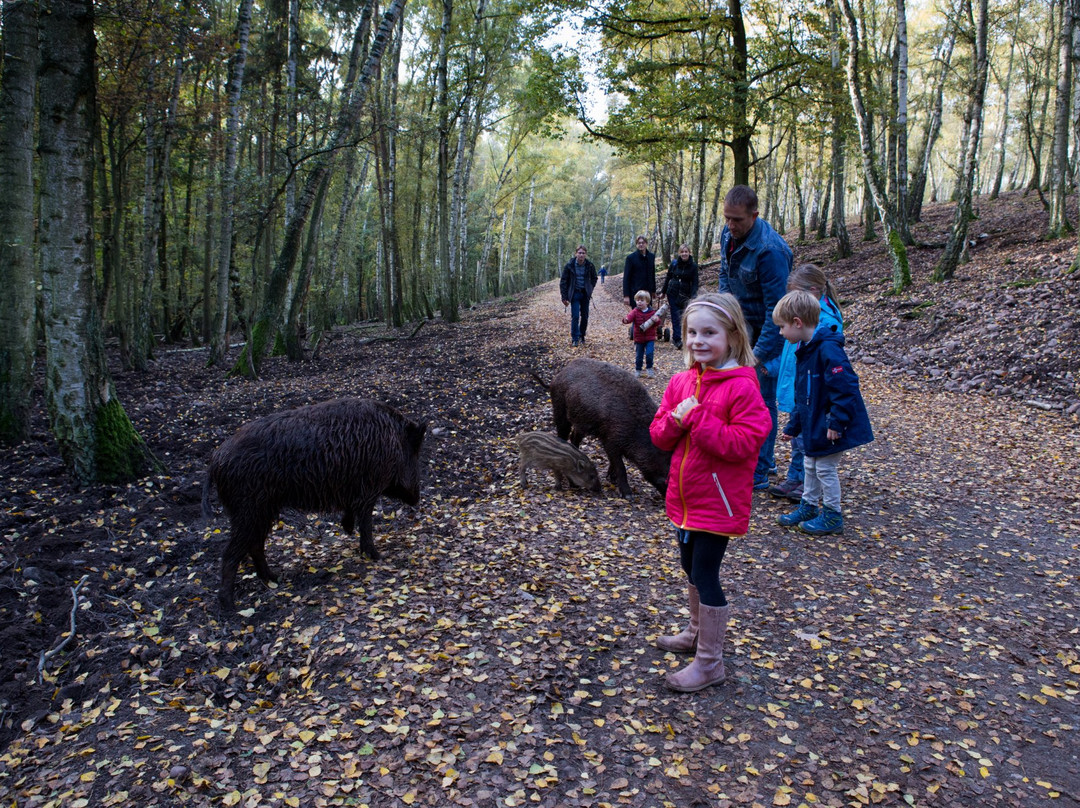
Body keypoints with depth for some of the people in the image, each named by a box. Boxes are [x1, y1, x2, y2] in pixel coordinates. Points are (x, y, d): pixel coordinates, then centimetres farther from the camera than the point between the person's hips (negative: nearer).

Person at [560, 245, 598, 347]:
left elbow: (594, 278, 15)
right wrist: (564, 297, -7)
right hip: (574, 294, -2)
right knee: (575, 316, -10)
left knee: (585, 316, 5)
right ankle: (575, 339, -4)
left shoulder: (589, 265, -3)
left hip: (585, 294, 3)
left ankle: (582, 336, 22)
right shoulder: (570, 265, -9)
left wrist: (590, 289, 3)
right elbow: (563, 281, -3)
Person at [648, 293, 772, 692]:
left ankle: (710, 662, 14)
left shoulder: (742, 387, -17)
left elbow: (745, 442, -25)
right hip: (684, 496, 8)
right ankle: (697, 632, 45)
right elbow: (659, 436, 6)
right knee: (691, 568, 23)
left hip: (718, 501, -7)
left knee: (705, 575, -1)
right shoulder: (681, 382, 4)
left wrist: (698, 418, -26)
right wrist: (675, 421, -16)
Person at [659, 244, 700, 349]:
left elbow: (695, 282, -4)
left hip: (685, 294, 0)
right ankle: (677, 339, -4)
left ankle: (676, 339, 13)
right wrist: (663, 292, 13)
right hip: (673, 293, 0)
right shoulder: (674, 263, -1)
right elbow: (668, 278, 9)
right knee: (675, 316, -4)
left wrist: (693, 297, -16)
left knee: (683, 316, 2)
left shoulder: (693, 266, -4)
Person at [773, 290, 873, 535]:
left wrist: (837, 422, -26)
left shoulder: (828, 349, -23)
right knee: (810, 465, 19)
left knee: (825, 469, 2)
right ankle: (808, 507, 34)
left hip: (830, 428, -9)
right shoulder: (804, 351, 8)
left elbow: (845, 388, -27)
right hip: (813, 426, 9)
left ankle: (832, 516, 18)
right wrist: (793, 427, 17)